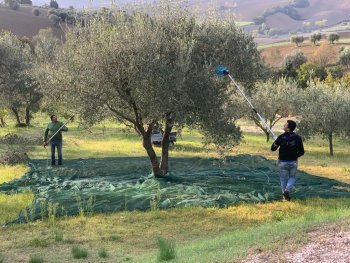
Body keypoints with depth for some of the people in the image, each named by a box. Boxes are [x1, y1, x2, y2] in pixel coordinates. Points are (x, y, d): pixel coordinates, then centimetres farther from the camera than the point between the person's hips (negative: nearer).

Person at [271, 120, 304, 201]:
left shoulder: (281, 137, -13)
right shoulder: (297, 138, -7)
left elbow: (273, 148, -4)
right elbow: (301, 152, -1)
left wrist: (275, 142, 14)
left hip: (282, 162, -1)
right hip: (293, 162, 1)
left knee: (283, 179, 16)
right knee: (292, 177, 21)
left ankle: (285, 197, 18)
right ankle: (287, 190, -4)